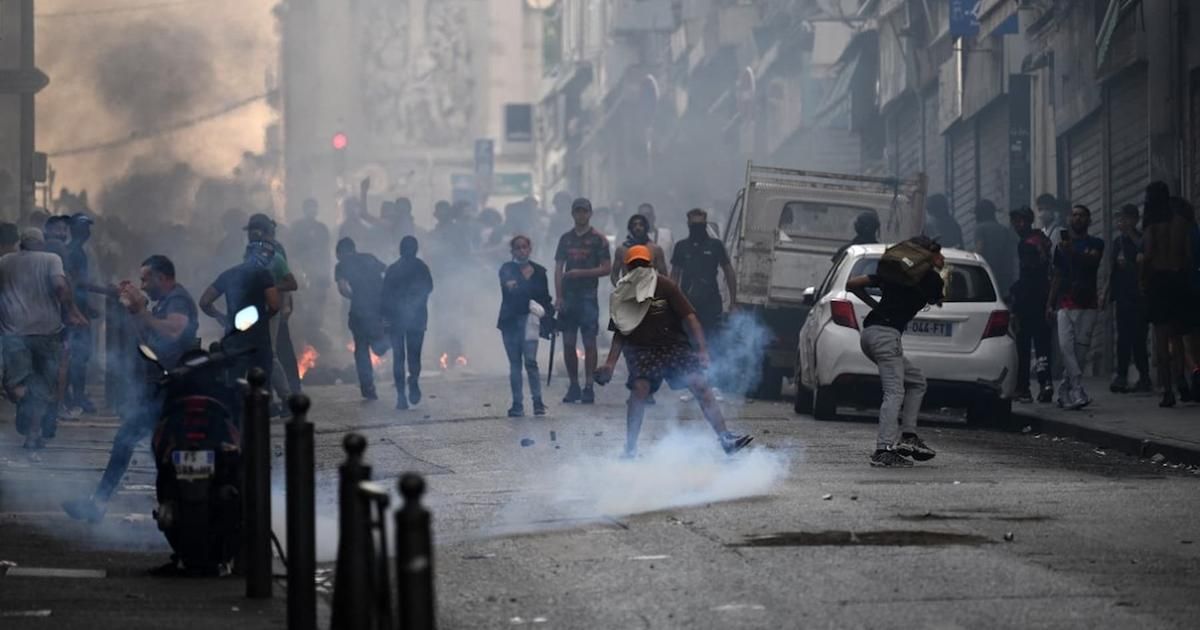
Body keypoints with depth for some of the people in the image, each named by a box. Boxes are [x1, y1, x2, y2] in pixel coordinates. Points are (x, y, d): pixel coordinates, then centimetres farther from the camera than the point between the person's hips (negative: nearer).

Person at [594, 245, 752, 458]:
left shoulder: (665, 287, -9)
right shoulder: (623, 296, -1)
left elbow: (689, 317, -10)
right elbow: (620, 332, 9)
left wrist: (702, 350, -18)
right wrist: (610, 364, 2)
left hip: (673, 344, 0)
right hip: (641, 350, 0)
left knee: (700, 384, -13)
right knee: (640, 388, -22)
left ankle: (726, 439, -11)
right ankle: (630, 449, -14)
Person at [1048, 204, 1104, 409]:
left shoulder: (1095, 244, 7)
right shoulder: (1062, 245, 17)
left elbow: (1091, 260, -15)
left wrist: (1072, 252, -32)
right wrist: (1050, 304, 15)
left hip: (1087, 304, -2)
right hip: (1065, 305, 2)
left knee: (1081, 348, -3)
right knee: (1066, 346, -15)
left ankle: (1064, 392, 7)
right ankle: (1078, 392, -20)